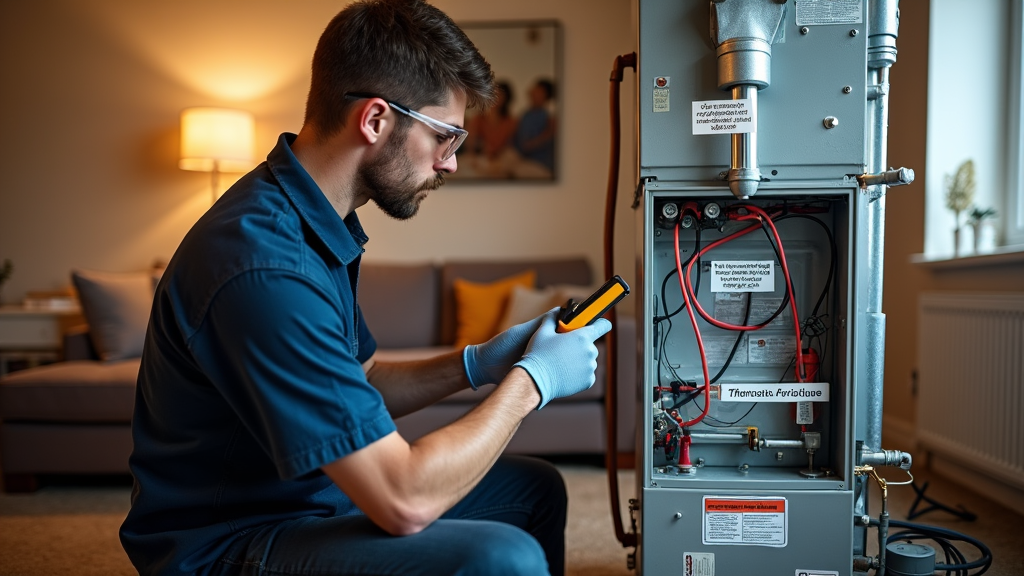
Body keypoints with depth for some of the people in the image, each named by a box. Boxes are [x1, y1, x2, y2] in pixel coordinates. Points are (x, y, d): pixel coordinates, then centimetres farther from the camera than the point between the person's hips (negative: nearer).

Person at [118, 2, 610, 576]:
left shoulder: (319, 225, 3)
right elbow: (405, 502, -29)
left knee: (535, 487, 14)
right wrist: (531, 381, -17)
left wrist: (476, 364, -1)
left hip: (306, 492, 9)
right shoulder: (266, 268, -29)